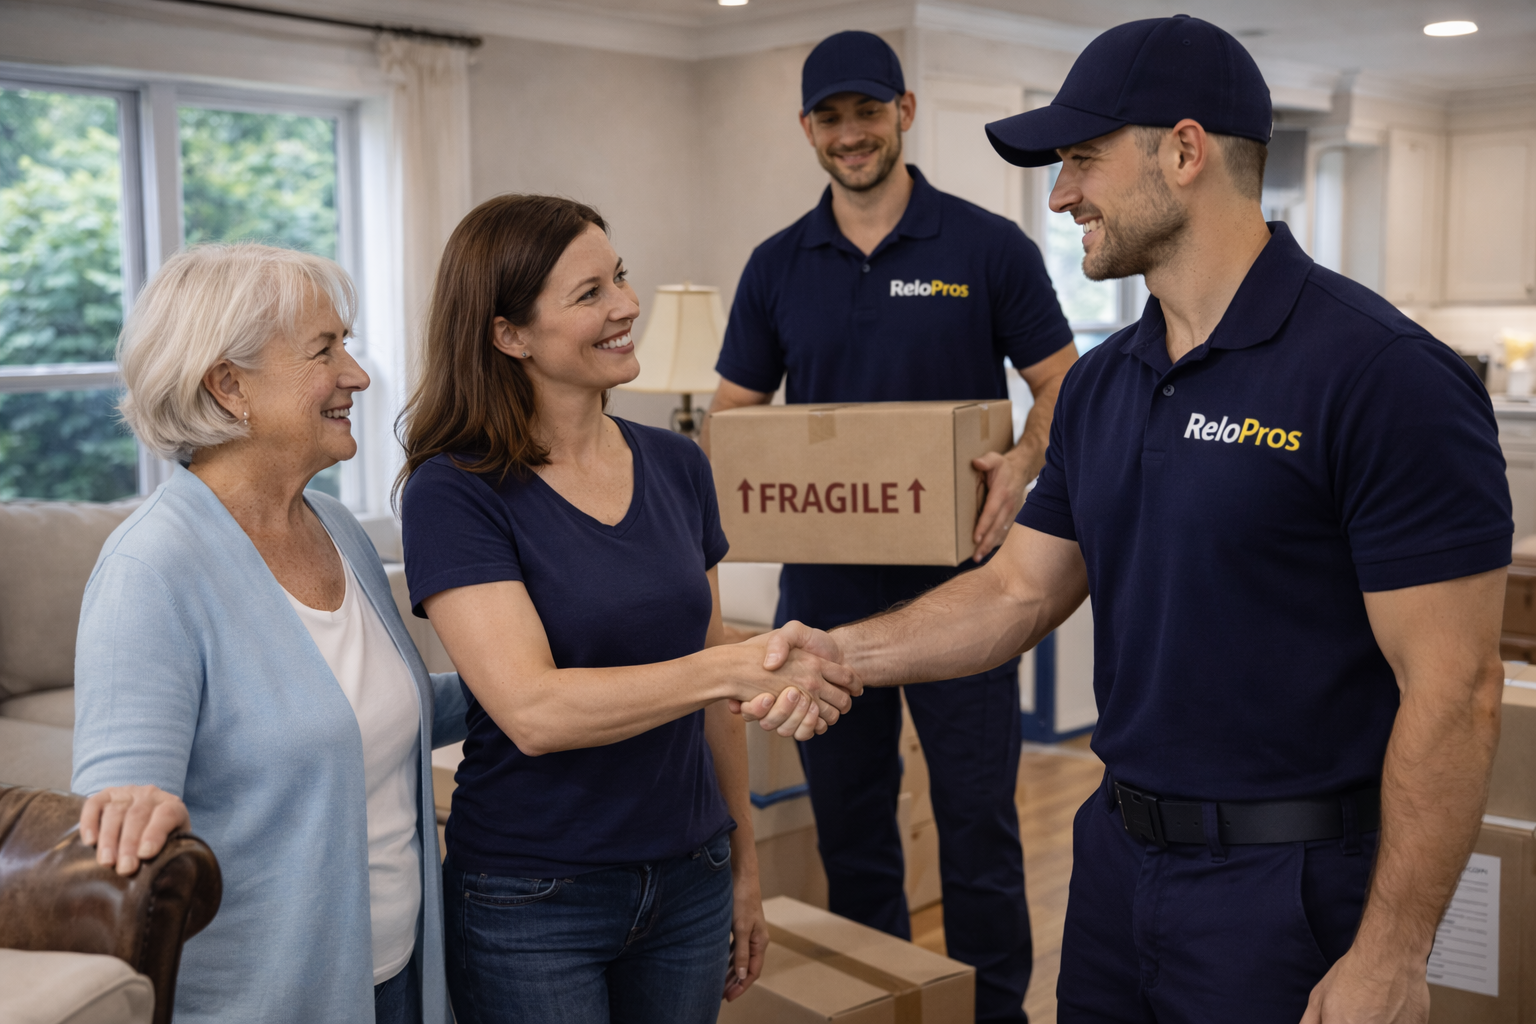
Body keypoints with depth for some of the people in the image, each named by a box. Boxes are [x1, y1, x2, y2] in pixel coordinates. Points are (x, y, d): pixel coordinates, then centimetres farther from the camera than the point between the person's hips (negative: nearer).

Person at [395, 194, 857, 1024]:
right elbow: (531, 709, -24)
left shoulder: (675, 467, 3)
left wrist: (744, 863, 14)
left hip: (688, 887, 5)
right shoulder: (454, 494, -13)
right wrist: (735, 666, -33)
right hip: (532, 905, -4)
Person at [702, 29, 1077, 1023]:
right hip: (825, 587, 4)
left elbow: (1065, 384, -2)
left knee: (978, 821, 3)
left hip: (956, 580, -3)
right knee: (848, 820, 14)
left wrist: (1024, 463, -22)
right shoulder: (778, 266, 7)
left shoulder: (987, 248, -3)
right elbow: (735, 411, 11)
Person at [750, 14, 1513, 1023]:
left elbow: (1453, 687, -18)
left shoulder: (1382, 373, -18)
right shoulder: (1101, 383, 6)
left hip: (1289, 887, -6)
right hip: (1118, 853, 7)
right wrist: (851, 651, -5)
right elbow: (1021, 590, 10)